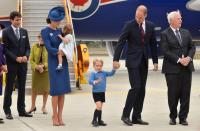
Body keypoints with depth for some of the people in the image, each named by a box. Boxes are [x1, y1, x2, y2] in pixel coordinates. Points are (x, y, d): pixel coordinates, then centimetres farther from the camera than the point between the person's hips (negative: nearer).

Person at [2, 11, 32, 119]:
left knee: (22, 88, 7)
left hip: (23, 63, 4)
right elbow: (5, 49, -7)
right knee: (9, 88, 1)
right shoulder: (6, 32, -3)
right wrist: (16, 58, -15)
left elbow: (27, 47, 13)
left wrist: (26, 56, -7)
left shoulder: (24, 31, 11)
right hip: (11, 64, -4)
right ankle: (7, 111, 6)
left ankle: (21, 110, 14)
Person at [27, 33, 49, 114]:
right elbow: (31, 60, 2)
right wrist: (37, 67, -14)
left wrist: (43, 66, -18)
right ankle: (33, 106, 23)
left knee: (46, 89, 4)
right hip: (36, 71, 1)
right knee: (34, 89, 5)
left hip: (46, 70, -1)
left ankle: (44, 107, 19)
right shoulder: (34, 47, 2)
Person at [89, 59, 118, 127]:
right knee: (98, 106, -16)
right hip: (96, 92, -6)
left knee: (100, 107, 14)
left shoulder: (104, 73, 6)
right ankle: (94, 120, -6)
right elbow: (90, 81, -21)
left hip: (102, 92, 6)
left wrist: (114, 69, -11)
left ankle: (99, 121, 24)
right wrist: (95, 82, -40)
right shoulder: (93, 73, -10)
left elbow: (111, 73, 6)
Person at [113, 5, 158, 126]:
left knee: (142, 90, 5)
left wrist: (155, 61, 9)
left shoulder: (150, 26, 5)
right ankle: (125, 115, -4)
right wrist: (116, 59, -16)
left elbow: (153, 44, 11)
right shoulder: (130, 25, -8)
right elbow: (121, 42, -10)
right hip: (133, 61, -5)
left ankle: (137, 117, 12)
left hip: (144, 62, 5)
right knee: (136, 87, -14)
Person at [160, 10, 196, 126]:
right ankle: (173, 117, 15)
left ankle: (183, 117, 11)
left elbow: (192, 47, 11)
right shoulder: (165, 34, -3)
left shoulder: (186, 33, 13)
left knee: (185, 93, 3)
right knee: (173, 94, 1)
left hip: (186, 67, 4)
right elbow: (166, 51, -10)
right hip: (172, 68, -4)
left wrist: (189, 58, -8)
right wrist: (179, 60, -16)